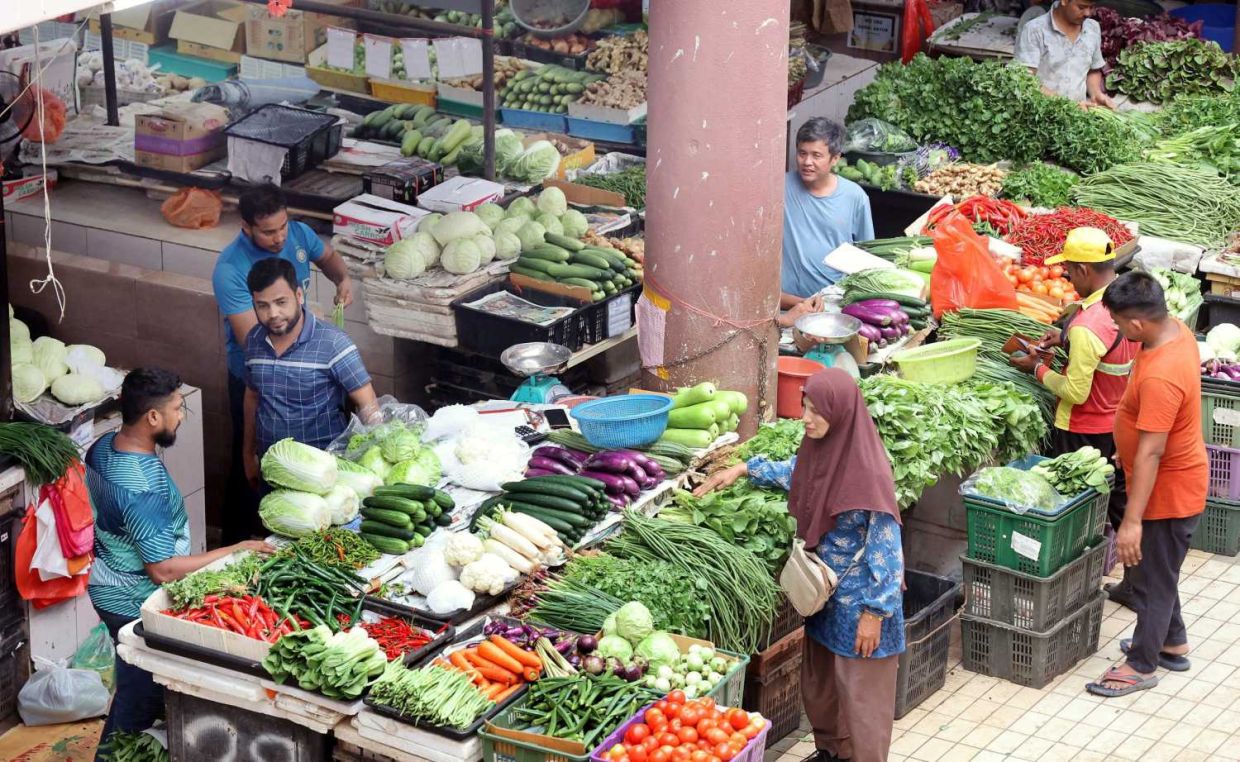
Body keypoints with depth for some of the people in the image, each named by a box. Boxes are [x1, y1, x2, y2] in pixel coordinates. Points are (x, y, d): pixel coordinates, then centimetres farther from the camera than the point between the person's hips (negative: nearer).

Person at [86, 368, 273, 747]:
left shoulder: (104, 445, -6)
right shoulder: (143, 491, -35)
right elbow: (164, 570, -29)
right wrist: (236, 552, -24)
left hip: (107, 587, 9)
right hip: (136, 606, -9)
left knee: (137, 687, 25)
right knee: (139, 702, 8)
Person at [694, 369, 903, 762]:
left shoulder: (868, 472, -27)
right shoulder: (821, 449, -4)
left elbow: (886, 549, -23)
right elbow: (794, 472, 21)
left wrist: (874, 612, -20)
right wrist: (742, 469, 13)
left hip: (860, 603, -8)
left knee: (860, 693, 5)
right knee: (819, 683, 23)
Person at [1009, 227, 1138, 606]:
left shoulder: (1086, 327, -30)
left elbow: (1075, 392, -25)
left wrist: (1038, 368, -10)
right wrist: (1066, 340, 7)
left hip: (1084, 432, -8)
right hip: (1122, 427, 8)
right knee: (1121, 503, 20)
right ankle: (1134, 584, 30)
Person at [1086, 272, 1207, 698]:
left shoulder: (1159, 378, -35)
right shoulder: (1177, 330, -5)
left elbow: (1150, 453, -32)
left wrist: (1132, 521, -28)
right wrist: (1129, 450, 24)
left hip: (1168, 491, -10)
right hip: (1178, 480, 10)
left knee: (1153, 576, 7)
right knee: (1159, 570, 25)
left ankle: (1142, 665, 22)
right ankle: (1173, 643, 41)